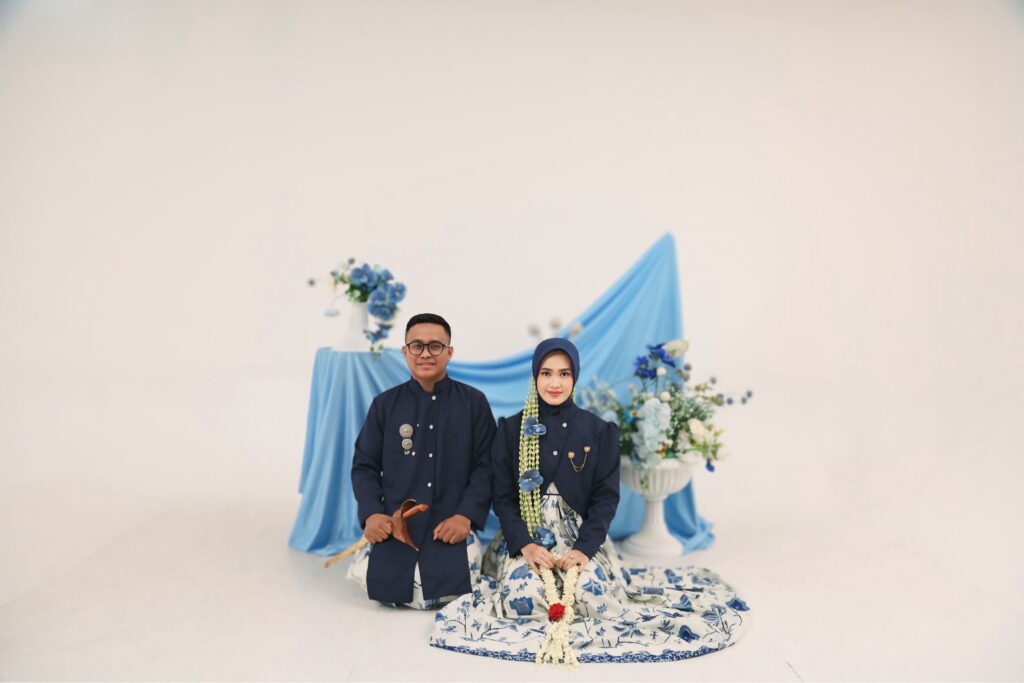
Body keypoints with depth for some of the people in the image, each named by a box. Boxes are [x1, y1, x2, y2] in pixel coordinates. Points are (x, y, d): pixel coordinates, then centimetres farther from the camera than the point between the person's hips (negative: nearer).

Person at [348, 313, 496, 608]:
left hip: (451, 527, -1)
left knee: (447, 590, -21)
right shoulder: (385, 404, 6)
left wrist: (465, 516, -16)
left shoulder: (474, 402, 1)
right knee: (384, 586, -17)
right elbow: (364, 465, 7)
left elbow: (485, 466, -2)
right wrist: (371, 514, -10)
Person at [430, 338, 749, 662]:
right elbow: (502, 496, 0)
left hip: (580, 536, 1)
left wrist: (585, 548, -16)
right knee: (523, 596, -29)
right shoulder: (511, 429, 2)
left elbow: (606, 496, -1)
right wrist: (524, 544, -16)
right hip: (525, 536, 0)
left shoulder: (599, 431, 2)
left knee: (591, 595, -27)